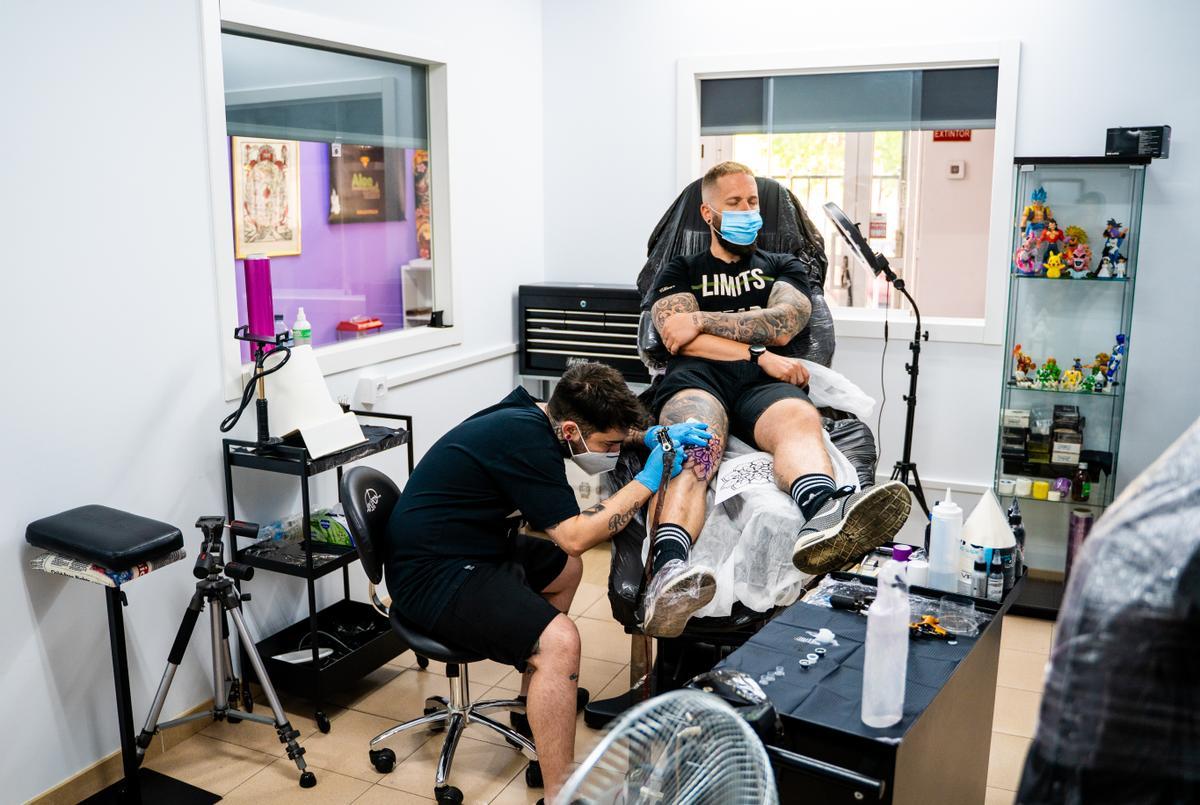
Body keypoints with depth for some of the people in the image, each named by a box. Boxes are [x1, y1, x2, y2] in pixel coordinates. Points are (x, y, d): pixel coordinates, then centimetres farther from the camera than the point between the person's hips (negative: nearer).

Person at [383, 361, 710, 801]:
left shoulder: (536, 415, 2)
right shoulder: (525, 442, -25)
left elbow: (611, 426, 22)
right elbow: (575, 536, -23)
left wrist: (653, 435, 4)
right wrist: (647, 481, -16)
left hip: (468, 547, 11)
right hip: (432, 573, -11)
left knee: (565, 569, 26)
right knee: (559, 640, -26)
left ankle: (538, 701, 36)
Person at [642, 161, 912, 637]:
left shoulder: (783, 268, 31)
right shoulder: (681, 272, 26)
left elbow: (781, 326, 8)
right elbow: (677, 339, 5)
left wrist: (701, 320, 3)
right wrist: (761, 354, -3)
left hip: (763, 385, 2)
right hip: (697, 379, -1)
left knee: (800, 420, -38)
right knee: (695, 445, -39)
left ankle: (826, 519, -72)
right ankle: (669, 573, -66)